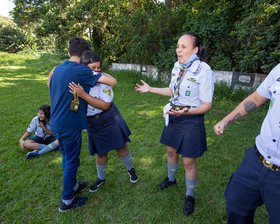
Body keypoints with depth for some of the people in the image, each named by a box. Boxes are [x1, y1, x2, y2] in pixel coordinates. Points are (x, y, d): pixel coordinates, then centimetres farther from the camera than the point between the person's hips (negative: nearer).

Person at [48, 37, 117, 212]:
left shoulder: (57, 70, 8)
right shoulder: (82, 71, -17)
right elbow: (112, 81, -19)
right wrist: (101, 74, 0)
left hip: (55, 123, 8)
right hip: (70, 125, -8)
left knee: (67, 157, 23)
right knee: (72, 162, 8)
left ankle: (73, 186, 44)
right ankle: (67, 201, 24)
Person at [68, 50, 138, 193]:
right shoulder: (77, 82, -8)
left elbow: (105, 105, -27)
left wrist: (83, 95, -34)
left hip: (110, 121, -2)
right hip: (93, 125, 2)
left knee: (121, 148, 11)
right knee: (100, 154, 15)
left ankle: (130, 169, 41)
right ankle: (101, 178, 42)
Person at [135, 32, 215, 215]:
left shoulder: (204, 71, -20)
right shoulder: (177, 66, 2)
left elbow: (207, 105, -18)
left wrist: (187, 111, -35)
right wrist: (150, 89, 11)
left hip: (192, 120, -7)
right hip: (174, 117, 7)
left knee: (189, 162, 5)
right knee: (171, 151, 22)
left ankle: (190, 196, 31)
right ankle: (171, 179, 50)